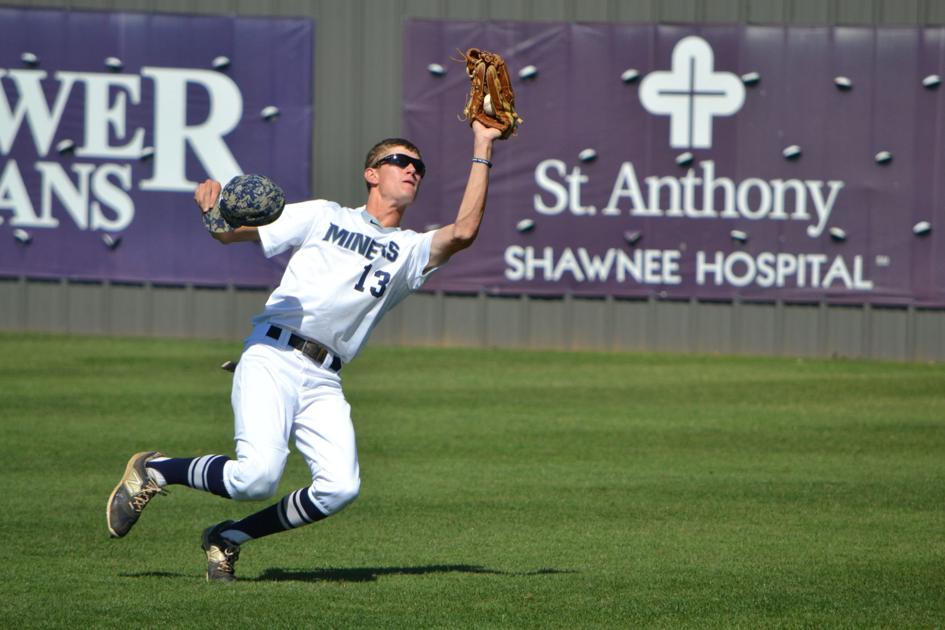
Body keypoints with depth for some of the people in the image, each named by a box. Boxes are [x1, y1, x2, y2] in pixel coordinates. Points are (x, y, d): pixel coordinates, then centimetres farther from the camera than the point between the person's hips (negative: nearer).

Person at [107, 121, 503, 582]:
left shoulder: (412, 251, 20)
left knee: (340, 488, -20)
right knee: (258, 476, -24)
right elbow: (230, 231, 13)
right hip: (273, 358, -4)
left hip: (324, 384, 4)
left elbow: (463, 232, -1)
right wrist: (211, 202, -10)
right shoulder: (323, 216, 15)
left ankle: (229, 538, 2)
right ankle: (153, 470, 3)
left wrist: (482, 150, -1)